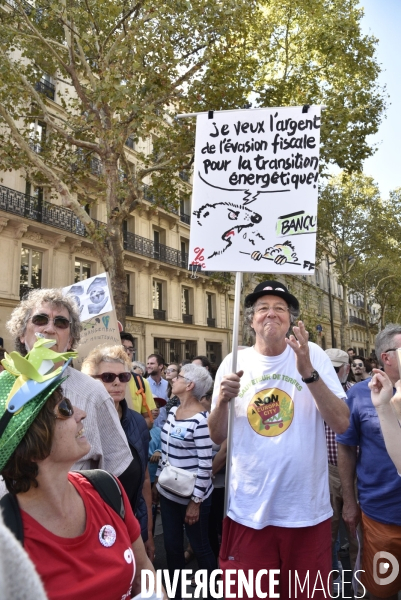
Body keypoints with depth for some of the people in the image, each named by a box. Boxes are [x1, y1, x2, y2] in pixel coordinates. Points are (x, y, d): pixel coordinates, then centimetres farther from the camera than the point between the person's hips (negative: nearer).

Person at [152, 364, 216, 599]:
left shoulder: (201, 418, -21)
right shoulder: (173, 411, 3)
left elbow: (205, 464, -20)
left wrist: (196, 501, -17)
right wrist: (157, 481, 15)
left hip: (192, 495, -7)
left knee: (201, 548, 12)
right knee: (172, 546, 18)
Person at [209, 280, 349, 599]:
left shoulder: (313, 355, -5)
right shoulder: (233, 363, -2)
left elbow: (342, 424, -12)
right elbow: (217, 436, 2)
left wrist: (308, 372, -24)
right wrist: (223, 400, -18)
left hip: (307, 510, 0)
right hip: (247, 510, 1)